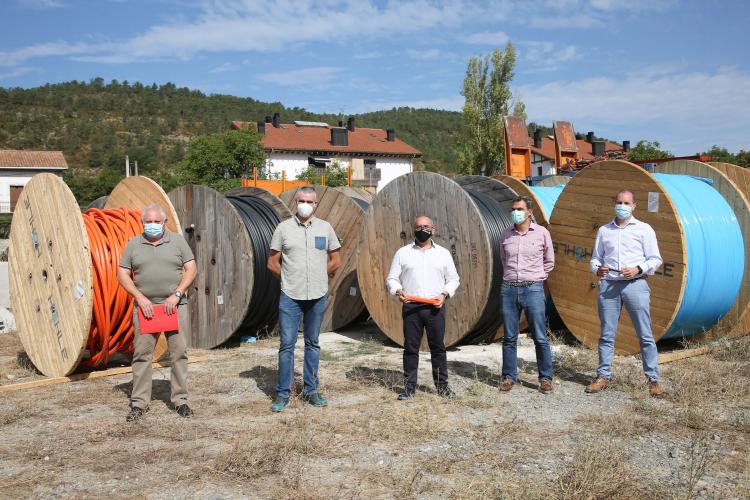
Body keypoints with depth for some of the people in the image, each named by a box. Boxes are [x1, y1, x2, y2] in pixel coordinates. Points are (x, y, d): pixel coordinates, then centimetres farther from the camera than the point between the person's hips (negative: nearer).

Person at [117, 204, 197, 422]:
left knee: (179, 352, 0)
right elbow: (122, 274, 5)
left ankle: (180, 400, 10)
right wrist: (140, 297, -7)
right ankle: (139, 402, 9)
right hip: (145, 306, 0)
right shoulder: (133, 244, 8)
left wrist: (177, 294, -9)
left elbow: (191, 269, 3)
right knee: (142, 354, 1)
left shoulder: (177, 240, 6)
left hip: (173, 305, 0)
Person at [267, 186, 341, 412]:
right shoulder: (284, 228, 1)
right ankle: (283, 393, 10)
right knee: (286, 344, 0)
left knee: (313, 344, 11)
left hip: (318, 296, 2)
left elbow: (335, 260, 12)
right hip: (290, 296, -1)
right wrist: (289, 280, 5)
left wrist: (319, 278, 10)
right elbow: (272, 262, 5)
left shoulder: (325, 228, 5)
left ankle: (311, 390, 21)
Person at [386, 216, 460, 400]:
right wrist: (398, 291, -13)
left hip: (435, 307, 0)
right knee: (410, 347, 4)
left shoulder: (443, 253, 10)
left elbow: (453, 279, 13)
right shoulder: (403, 252, 7)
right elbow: (391, 278, 8)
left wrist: (444, 294, -5)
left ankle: (442, 385, 16)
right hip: (411, 307, 0)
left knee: (438, 347, 5)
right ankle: (409, 387, 12)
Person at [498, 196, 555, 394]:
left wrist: (536, 278, 9)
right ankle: (509, 376, 15)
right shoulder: (505, 235, 8)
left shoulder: (542, 233, 1)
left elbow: (549, 262, 13)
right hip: (509, 289, 3)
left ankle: (545, 378, 10)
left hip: (533, 289, -2)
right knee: (509, 337, 6)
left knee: (540, 338, 0)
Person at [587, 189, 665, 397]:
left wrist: (638, 269, -13)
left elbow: (655, 259, 4)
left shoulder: (644, 229, 6)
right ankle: (603, 376, 13)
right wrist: (597, 268, -4)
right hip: (608, 285, 3)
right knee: (607, 334, 6)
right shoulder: (603, 230, 15)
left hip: (635, 284, -2)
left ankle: (653, 380, 4)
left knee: (645, 335, -2)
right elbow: (596, 257, 18)